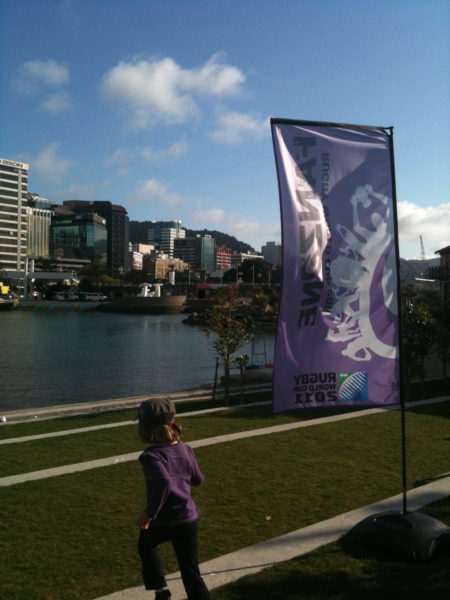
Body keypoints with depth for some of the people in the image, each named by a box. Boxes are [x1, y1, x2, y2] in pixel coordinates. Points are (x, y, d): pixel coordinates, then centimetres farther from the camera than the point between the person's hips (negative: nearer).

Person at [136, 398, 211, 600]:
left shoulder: (151, 456, -18)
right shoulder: (185, 449, 1)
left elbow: (163, 483, -34)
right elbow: (198, 479, 12)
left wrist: (149, 512, -25)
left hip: (162, 520, -4)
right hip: (188, 517, 4)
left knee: (146, 546, 30)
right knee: (190, 569, 13)